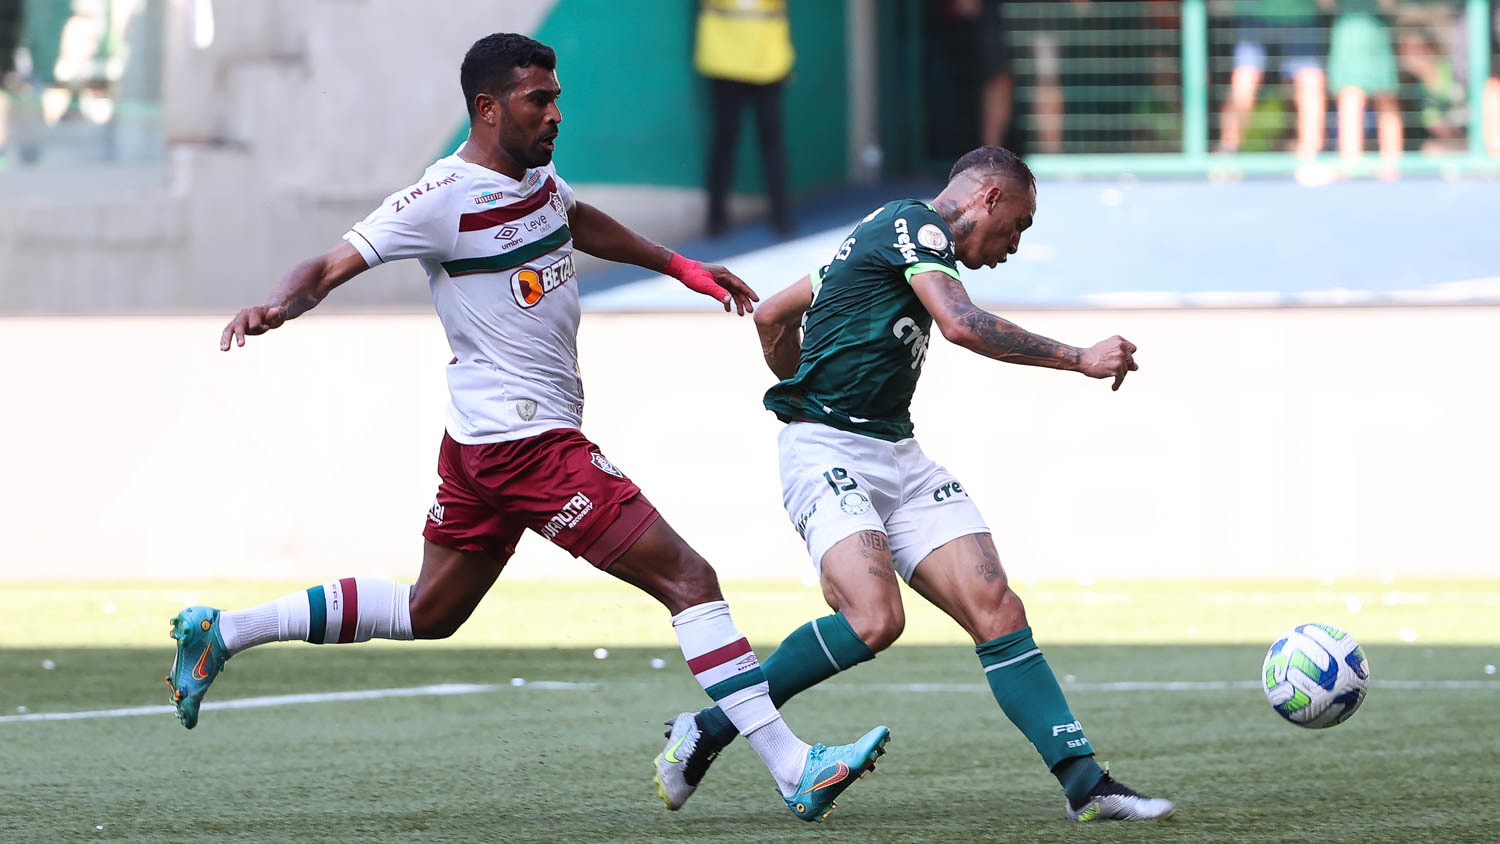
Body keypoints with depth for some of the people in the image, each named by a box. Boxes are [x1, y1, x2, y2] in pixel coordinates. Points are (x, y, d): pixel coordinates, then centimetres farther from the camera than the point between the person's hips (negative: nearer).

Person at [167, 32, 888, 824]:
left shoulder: (537, 175, 9)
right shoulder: (442, 199, -17)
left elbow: (578, 221, 32)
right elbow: (331, 265, -17)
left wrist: (680, 266, 35)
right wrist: (274, 307, -37)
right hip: (529, 441, -10)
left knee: (427, 611, 21)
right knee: (688, 579, -11)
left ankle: (220, 632, 25)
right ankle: (795, 771, -11)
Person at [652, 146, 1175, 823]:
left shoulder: (880, 234, 22)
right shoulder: (916, 224, -7)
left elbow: (771, 317, 28)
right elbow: (962, 324, -24)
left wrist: (807, 395, 37)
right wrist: (1078, 359, -17)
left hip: (898, 456, 10)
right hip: (830, 454, -10)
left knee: (997, 610, -4)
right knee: (874, 619, -28)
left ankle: (1085, 783, -9)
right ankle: (706, 732, -12)